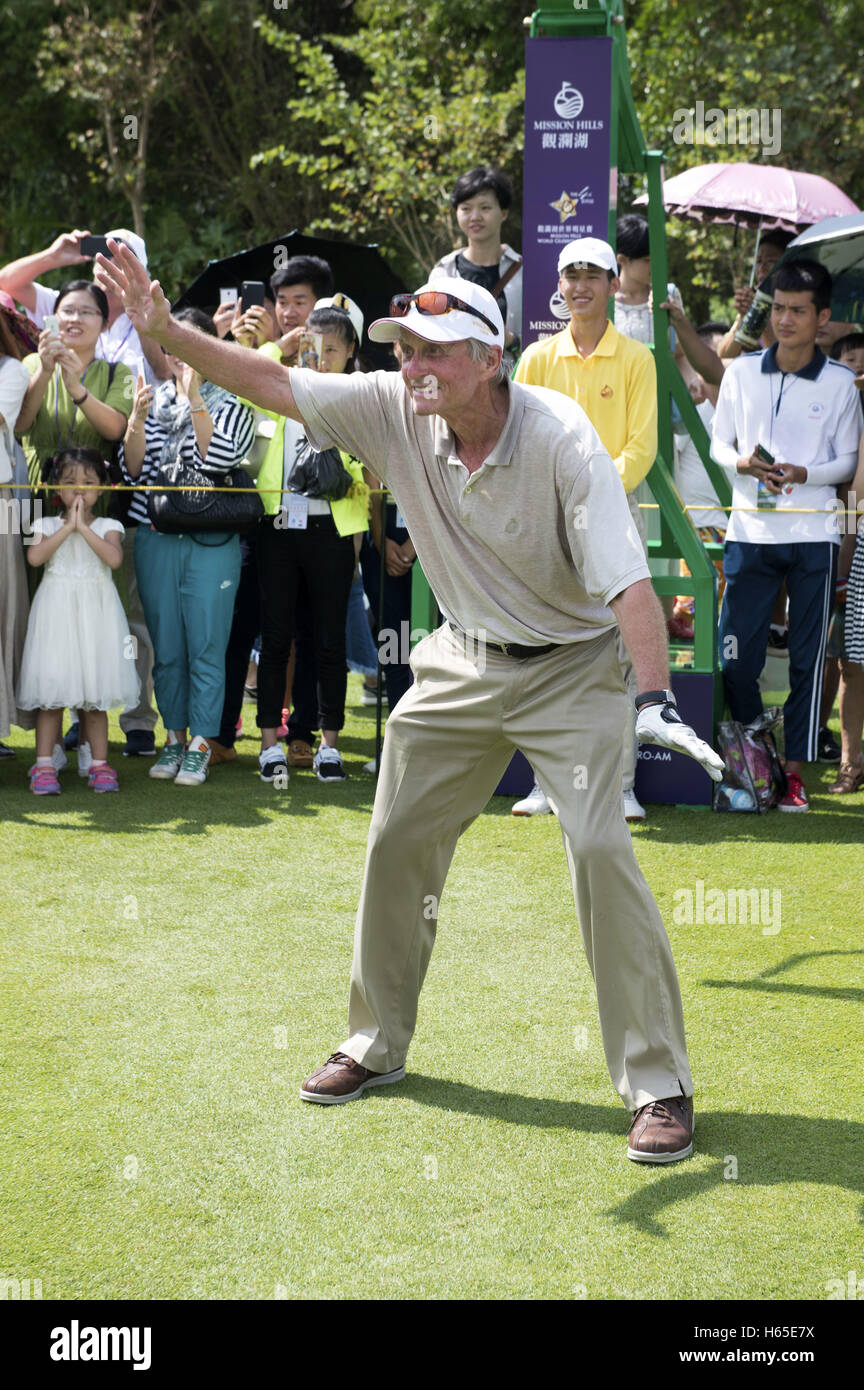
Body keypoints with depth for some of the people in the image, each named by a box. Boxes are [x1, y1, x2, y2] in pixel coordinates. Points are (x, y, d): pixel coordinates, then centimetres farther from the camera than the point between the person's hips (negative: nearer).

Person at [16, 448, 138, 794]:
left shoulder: (107, 526, 5)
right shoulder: (47, 525, 6)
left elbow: (114, 558, -15)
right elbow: (35, 556, -14)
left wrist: (83, 527, -13)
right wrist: (67, 526, -12)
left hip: (95, 612, 0)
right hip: (56, 613, 0)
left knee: (94, 698, 4)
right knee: (51, 694, -2)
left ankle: (99, 763, 12)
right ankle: (44, 765, 2)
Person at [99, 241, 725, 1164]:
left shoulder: (561, 438, -26)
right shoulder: (395, 410, -12)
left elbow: (626, 579, -32)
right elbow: (272, 383, -7)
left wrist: (655, 700, -43)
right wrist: (165, 329, -18)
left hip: (571, 668, -5)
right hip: (461, 664, 6)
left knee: (599, 847, -18)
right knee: (396, 843, 9)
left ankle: (659, 1083, -8)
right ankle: (377, 1044, 28)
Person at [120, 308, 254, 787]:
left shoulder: (229, 403, 2)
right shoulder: (153, 401, 11)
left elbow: (218, 459, -15)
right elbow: (133, 470, 3)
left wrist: (195, 397, -18)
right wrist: (137, 419, -12)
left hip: (211, 543, -3)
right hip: (156, 539, 3)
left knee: (206, 646, -3)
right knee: (166, 648, 8)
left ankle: (200, 745, 4)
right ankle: (174, 737, 19)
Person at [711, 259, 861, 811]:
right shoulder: (741, 372, 7)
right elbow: (719, 442, 12)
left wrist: (804, 473, -15)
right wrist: (742, 463, -10)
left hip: (813, 537, -1)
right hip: (750, 532, 1)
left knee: (808, 660, 1)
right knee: (735, 658, 0)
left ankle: (794, 770, 8)